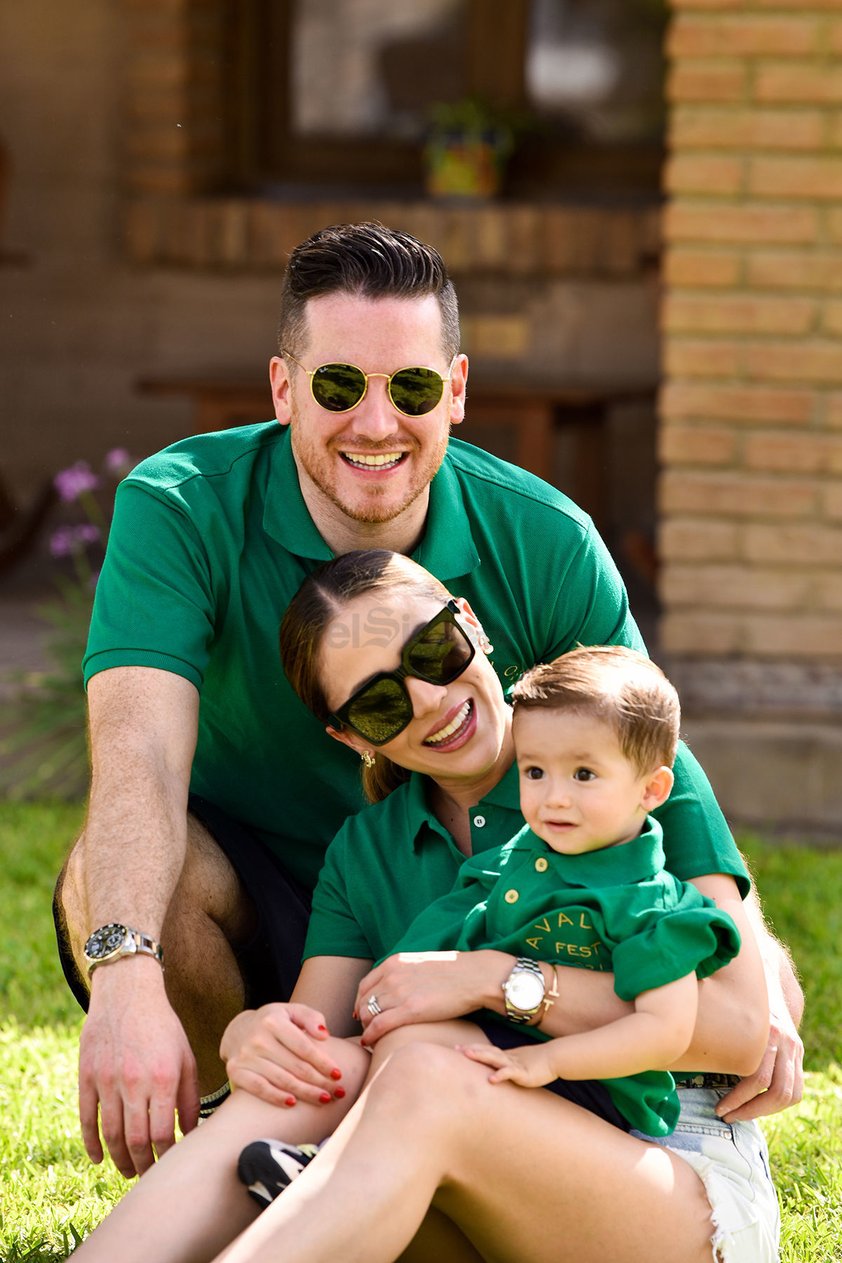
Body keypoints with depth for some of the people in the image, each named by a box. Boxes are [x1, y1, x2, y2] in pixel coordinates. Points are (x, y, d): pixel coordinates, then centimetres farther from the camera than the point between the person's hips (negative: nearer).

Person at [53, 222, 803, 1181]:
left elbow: (656, 770, -9)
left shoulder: (545, 545, -11)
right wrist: (125, 980, -52)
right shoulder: (180, 509, -19)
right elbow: (140, 750, -33)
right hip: (255, 906, -2)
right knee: (120, 870, -36)